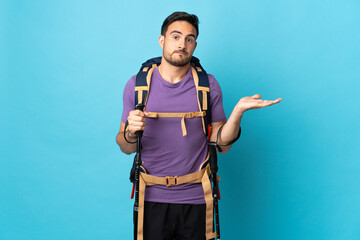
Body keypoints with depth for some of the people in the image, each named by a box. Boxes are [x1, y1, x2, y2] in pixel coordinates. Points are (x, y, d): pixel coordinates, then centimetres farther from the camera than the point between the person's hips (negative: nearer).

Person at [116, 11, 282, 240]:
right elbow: (127, 148, 3)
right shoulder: (137, 84, 0)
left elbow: (221, 144, -1)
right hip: (151, 197, 0)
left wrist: (238, 111, -15)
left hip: (196, 198, 0)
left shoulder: (208, 85, 1)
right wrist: (130, 133, -18)